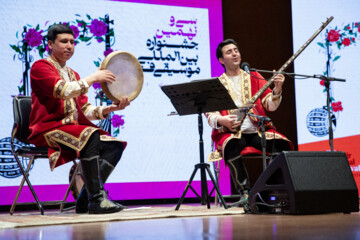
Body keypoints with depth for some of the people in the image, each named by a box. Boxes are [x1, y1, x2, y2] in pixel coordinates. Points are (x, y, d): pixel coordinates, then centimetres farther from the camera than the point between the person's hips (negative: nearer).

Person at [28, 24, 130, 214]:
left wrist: (111, 108, -3)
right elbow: (63, 91, -20)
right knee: (90, 137, -34)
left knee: (115, 145, -10)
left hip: (73, 129, 8)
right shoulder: (40, 67, 0)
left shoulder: (73, 75, 23)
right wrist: (92, 78, -15)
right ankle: (97, 199, -31)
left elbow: (86, 111, 13)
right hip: (48, 130, -8)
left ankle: (86, 199, -14)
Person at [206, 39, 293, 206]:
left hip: (257, 131, 2)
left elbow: (270, 105, 8)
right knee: (232, 145, -38)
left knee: (281, 143, -27)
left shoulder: (254, 78, 18)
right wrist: (221, 120, -22)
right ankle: (244, 192, -28)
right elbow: (210, 114, 2)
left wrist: (277, 90, -13)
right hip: (231, 132, -2)